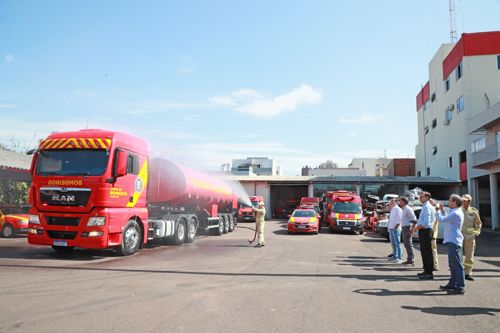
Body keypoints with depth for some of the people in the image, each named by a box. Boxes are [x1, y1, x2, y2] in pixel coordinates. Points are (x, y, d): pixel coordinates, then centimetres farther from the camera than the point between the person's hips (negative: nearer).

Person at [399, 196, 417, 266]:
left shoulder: (408, 209, -13)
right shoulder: (403, 209, 17)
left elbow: (414, 219, -18)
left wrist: (412, 229, -22)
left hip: (407, 228, -10)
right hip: (404, 228, 10)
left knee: (408, 244, -8)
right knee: (406, 244, 13)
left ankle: (411, 261, -6)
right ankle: (409, 260, 20)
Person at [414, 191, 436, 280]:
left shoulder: (427, 207, -16)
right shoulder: (425, 207, 15)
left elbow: (425, 223, -22)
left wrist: (417, 227, -10)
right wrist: (417, 225, 14)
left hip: (426, 231, -10)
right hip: (423, 231, 10)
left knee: (427, 252, -6)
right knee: (424, 251, 16)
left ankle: (429, 273, -1)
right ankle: (426, 271, 26)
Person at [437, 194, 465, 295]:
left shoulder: (455, 213, -18)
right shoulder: (455, 212, 16)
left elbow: (441, 219, -21)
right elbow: (446, 218, 28)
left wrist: (439, 210, -6)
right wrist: (442, 210, 20)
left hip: (454, 242, -11)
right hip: (452, 241, 11)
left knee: (457, 265, -8)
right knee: (453, 264, 18)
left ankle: (460, 288, -6)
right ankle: (452, 284, 27)